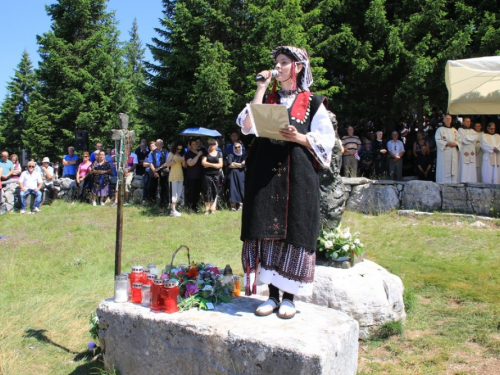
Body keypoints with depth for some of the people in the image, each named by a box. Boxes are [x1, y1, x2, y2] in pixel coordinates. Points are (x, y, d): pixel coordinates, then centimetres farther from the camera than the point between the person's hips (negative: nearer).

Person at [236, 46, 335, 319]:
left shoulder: (312, 102, 8)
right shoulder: (268, 99, 17)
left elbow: (325, 141, 1)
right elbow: (248, 125, 0)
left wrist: (298, 138, -15)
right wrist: (261, 89, 2)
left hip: (297, 175, -3)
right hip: (265, 173, 3)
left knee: (293, 232, -3)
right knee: (266, 231, 1)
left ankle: (289, 297, 8)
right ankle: (272, 295, 11)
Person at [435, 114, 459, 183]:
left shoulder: (454, 130, 18)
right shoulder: (440, 130, 4)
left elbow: (458, 140, 14)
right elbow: (438, 140, -6)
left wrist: (455, 143, -7)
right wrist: (447, 143, -16)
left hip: (453, 153, 5)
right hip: (444, 152, -5)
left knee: (454, 169, 1)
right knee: (444, 170, -8)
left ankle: (453, 183, 4)